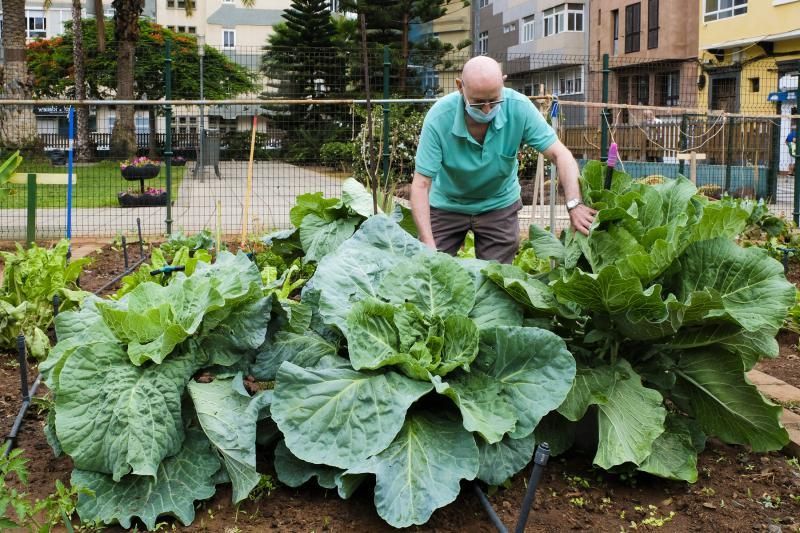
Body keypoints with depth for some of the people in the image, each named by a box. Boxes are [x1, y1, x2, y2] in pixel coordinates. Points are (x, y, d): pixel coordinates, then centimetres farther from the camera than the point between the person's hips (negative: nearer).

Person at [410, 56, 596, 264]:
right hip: (447, 205, -1)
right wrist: (428, 245, -35)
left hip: (499, 205, 1)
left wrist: (574, 203, -34)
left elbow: (559, 154, -18)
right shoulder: (439, 117, -27)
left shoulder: (519, 108, -22)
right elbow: (421, 185, -26)